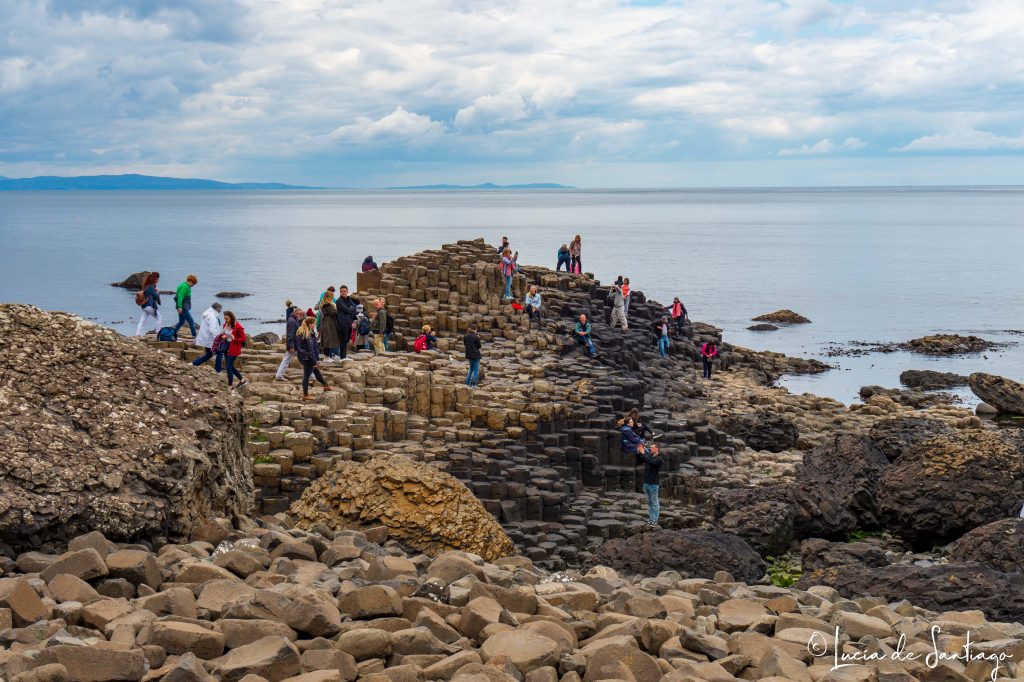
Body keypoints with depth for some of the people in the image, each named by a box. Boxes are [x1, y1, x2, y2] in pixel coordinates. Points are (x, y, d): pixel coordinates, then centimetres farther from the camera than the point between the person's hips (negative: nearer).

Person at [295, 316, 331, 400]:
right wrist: (314, 361, -16)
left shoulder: (299, 332, 6)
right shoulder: (309, 335, -23)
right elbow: (311, 350, -22)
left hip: (302, 357, 10)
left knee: (316, 371, 24)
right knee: (307, 375, 0)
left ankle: (325, 386, 39)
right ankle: (305, 395, 9)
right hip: (308, 358, -10)